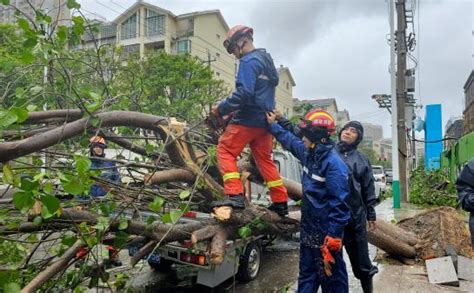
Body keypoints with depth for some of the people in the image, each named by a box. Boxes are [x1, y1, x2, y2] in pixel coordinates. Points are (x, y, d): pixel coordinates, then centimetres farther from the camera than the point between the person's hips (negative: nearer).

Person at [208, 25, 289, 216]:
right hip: (264, 119, 9)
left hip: (248, 118, -9)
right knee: (264, 159, 15)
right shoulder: (266, 59, 19)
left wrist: (221, 109, -16)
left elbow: (244, 92, -23)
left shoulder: (248, 61, -10)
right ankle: (281, 202, 17)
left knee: (225, 151, -1)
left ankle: (234, 195, -11)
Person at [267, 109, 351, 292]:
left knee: (331, 278, 7)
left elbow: (339, 204, -24)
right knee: (306, 274, 21)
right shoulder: (309, 153, 3)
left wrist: (333, 237, -24)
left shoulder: (334, 164, -22)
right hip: (308, 229, 9)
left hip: (326, 233, -8)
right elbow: (290, 141, 23)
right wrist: (272, 125, 29)